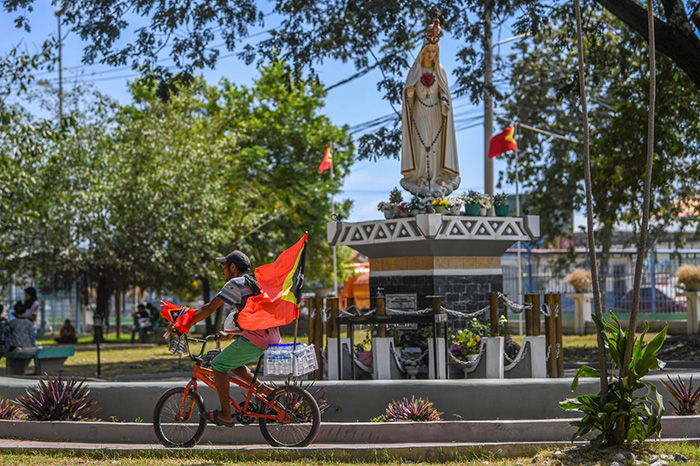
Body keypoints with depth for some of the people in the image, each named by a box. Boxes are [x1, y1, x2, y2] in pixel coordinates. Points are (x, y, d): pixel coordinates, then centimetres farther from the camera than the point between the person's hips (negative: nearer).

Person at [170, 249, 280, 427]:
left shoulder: (235, 284, -5)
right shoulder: (254, 283, 22)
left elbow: (209, 309, -7)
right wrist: (230, 334, 38)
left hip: (255, 339, -9)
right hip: (272, 338, 9)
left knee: (218, 365, 1)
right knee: (233, 362, 25)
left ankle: (225, 415, 2)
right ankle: (265, 390, 15)